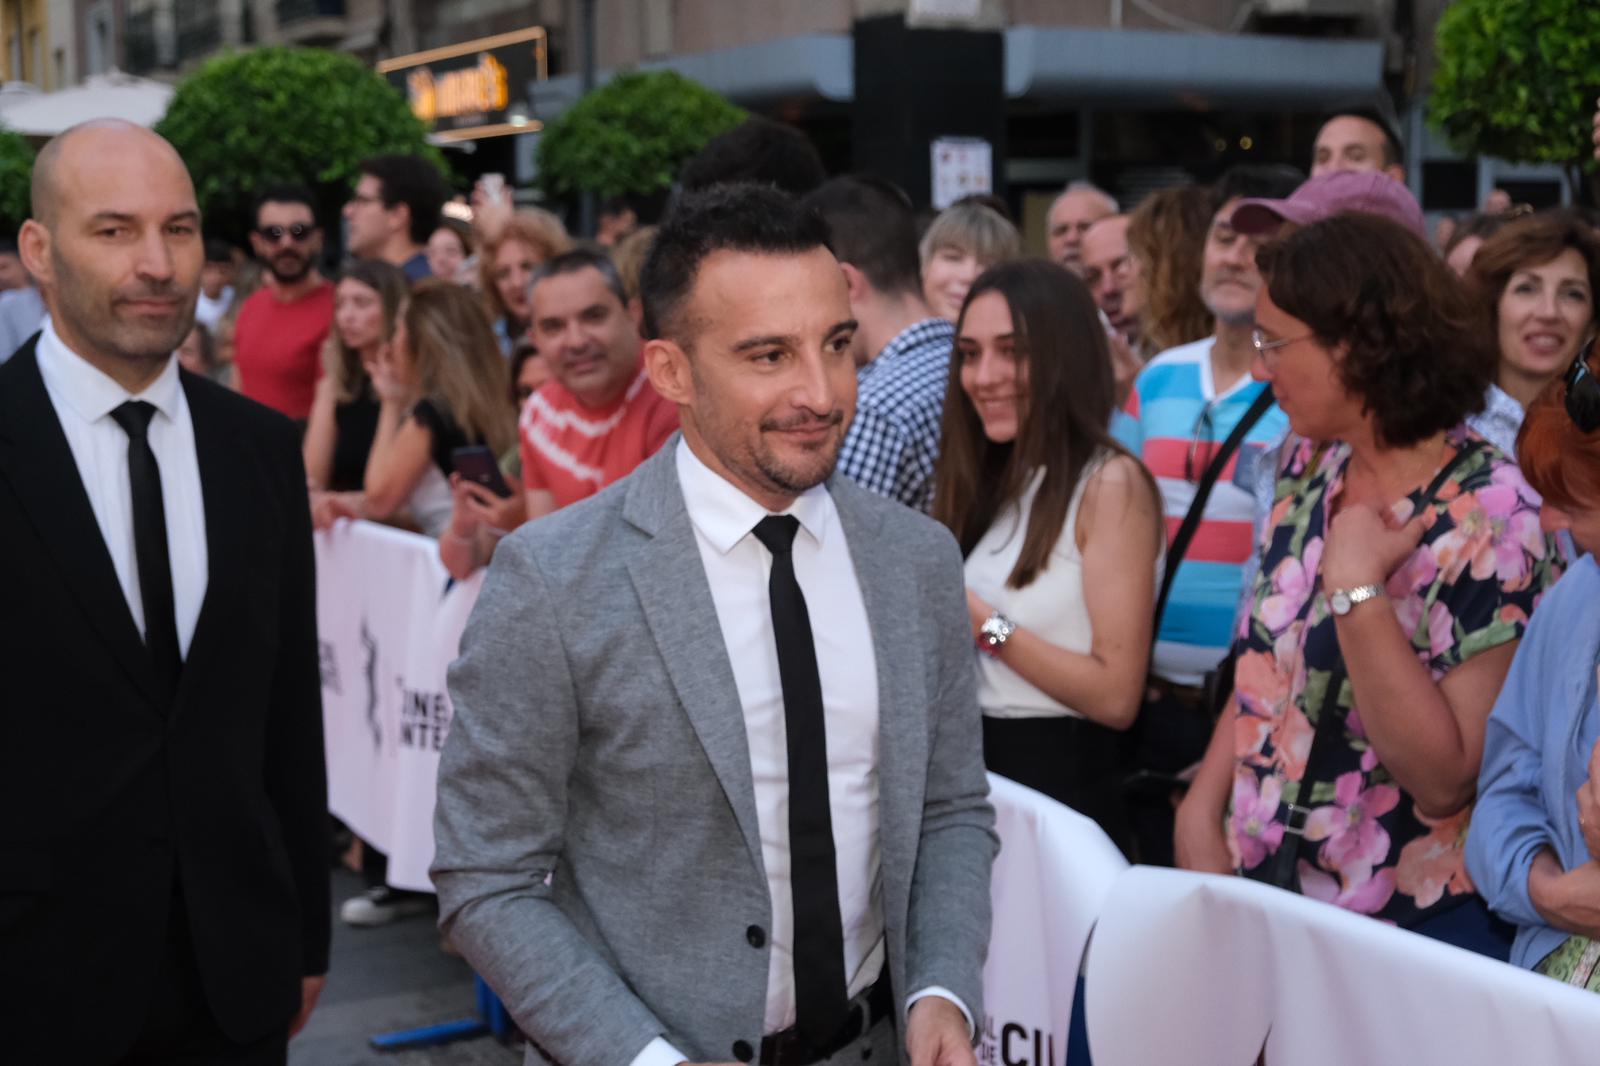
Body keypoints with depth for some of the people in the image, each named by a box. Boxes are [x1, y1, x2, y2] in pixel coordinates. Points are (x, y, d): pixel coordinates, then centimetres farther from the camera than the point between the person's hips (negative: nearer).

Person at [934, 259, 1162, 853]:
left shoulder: (1110, 483, -12)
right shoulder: (992, 483, 11)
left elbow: (1116, 696, -18)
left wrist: (985, 624, -18)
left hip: (1063, 787, -7)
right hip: (980, 771, 7)